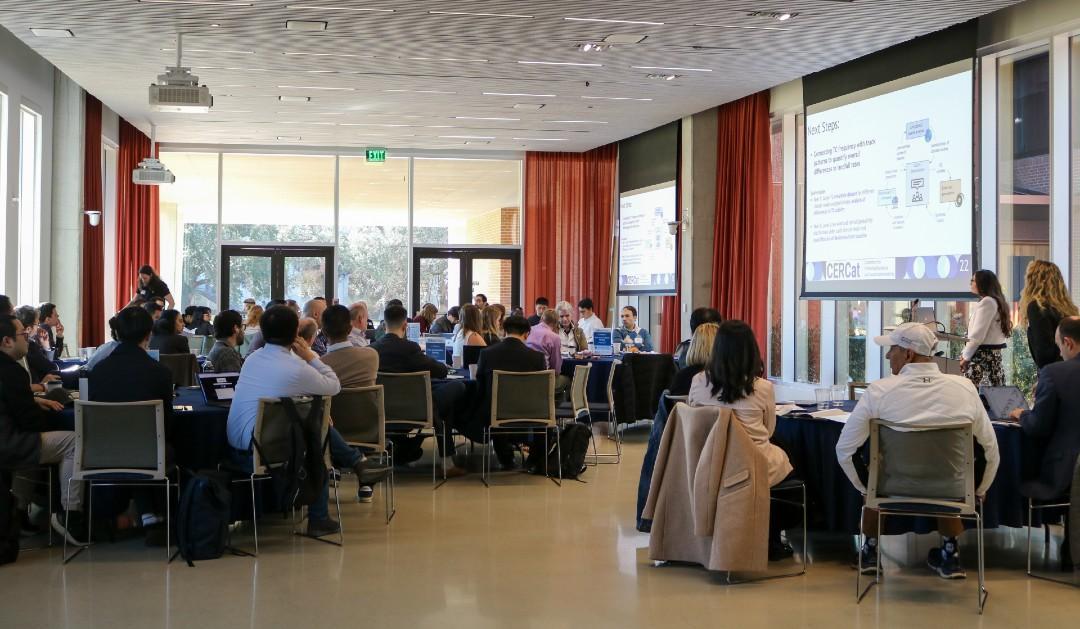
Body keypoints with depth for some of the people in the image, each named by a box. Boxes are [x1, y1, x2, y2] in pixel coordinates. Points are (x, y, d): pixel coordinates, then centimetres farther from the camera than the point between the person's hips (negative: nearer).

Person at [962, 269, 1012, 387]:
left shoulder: (987, 302, -12)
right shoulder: (996, 301, 18)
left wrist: (966, 356, -8)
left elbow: (977, 335, -16)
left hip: (982, 356, -10)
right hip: (993, 355, 10)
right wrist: (965, 353, 13)